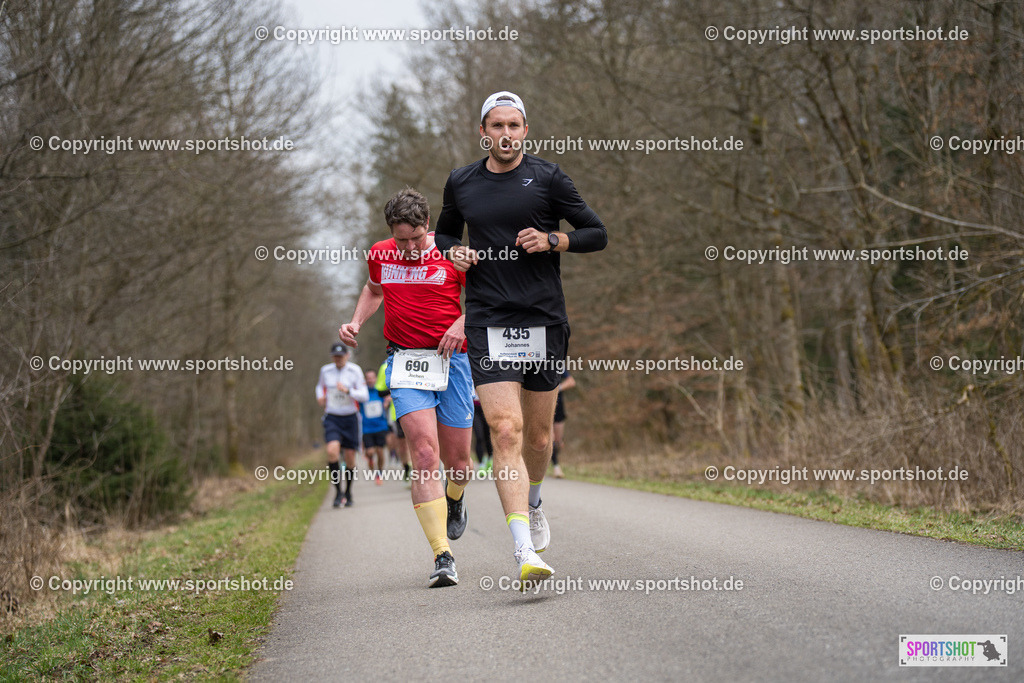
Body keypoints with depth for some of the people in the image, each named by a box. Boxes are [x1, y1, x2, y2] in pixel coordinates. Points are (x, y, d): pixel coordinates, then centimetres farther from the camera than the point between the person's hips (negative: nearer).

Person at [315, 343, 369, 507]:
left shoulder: (355, 370, -5)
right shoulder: (325, 370, 2)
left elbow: (364, 396, -10)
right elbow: (320, 385, 25)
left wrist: (348, 391, -26)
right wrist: (320, 397, 4)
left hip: (350, 419, 0)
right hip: (332, 418, 0)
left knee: (350, 458, 3)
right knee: (332, 451, -24)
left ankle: (348, 492, 26)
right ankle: (338, 492, -14)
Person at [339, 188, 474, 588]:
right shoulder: (380, 255, 6)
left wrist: (462, 322, -12)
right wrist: (356, 322, 11)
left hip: (450, 360, 0)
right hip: (405, 362, 1)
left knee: (457, 461, 6)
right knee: (424, 455, -16)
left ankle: (455, 499, 47)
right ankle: (443, 558, -17)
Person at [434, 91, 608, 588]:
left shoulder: (547, 177, 3)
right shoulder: (461, 183, 10)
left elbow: (597, 234, 6)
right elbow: (444, 233, 26)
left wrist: (552, 240, -11)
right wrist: (454, 252, 4)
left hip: (544, 321, 0)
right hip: (487, 323, 0)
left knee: (538, 434, 10)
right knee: (505, 431, -15)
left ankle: (531, 505, 43)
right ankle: (525, 552, -21)